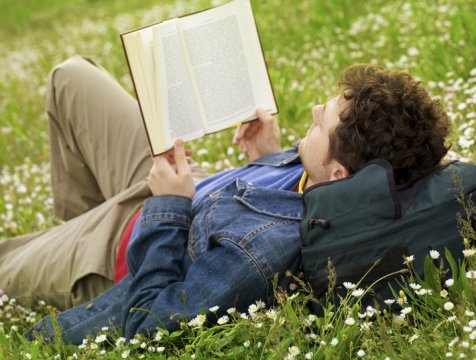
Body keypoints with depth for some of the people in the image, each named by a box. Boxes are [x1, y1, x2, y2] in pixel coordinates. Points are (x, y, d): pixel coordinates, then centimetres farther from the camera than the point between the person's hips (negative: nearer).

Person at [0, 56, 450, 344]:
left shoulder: (254, 251, -49)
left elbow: (146, 324, -33)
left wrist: (169, 209, -29)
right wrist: (268, 157, -14)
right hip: (173, 194, 7)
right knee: (72, 76, 17)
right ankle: (79, 219, 41)